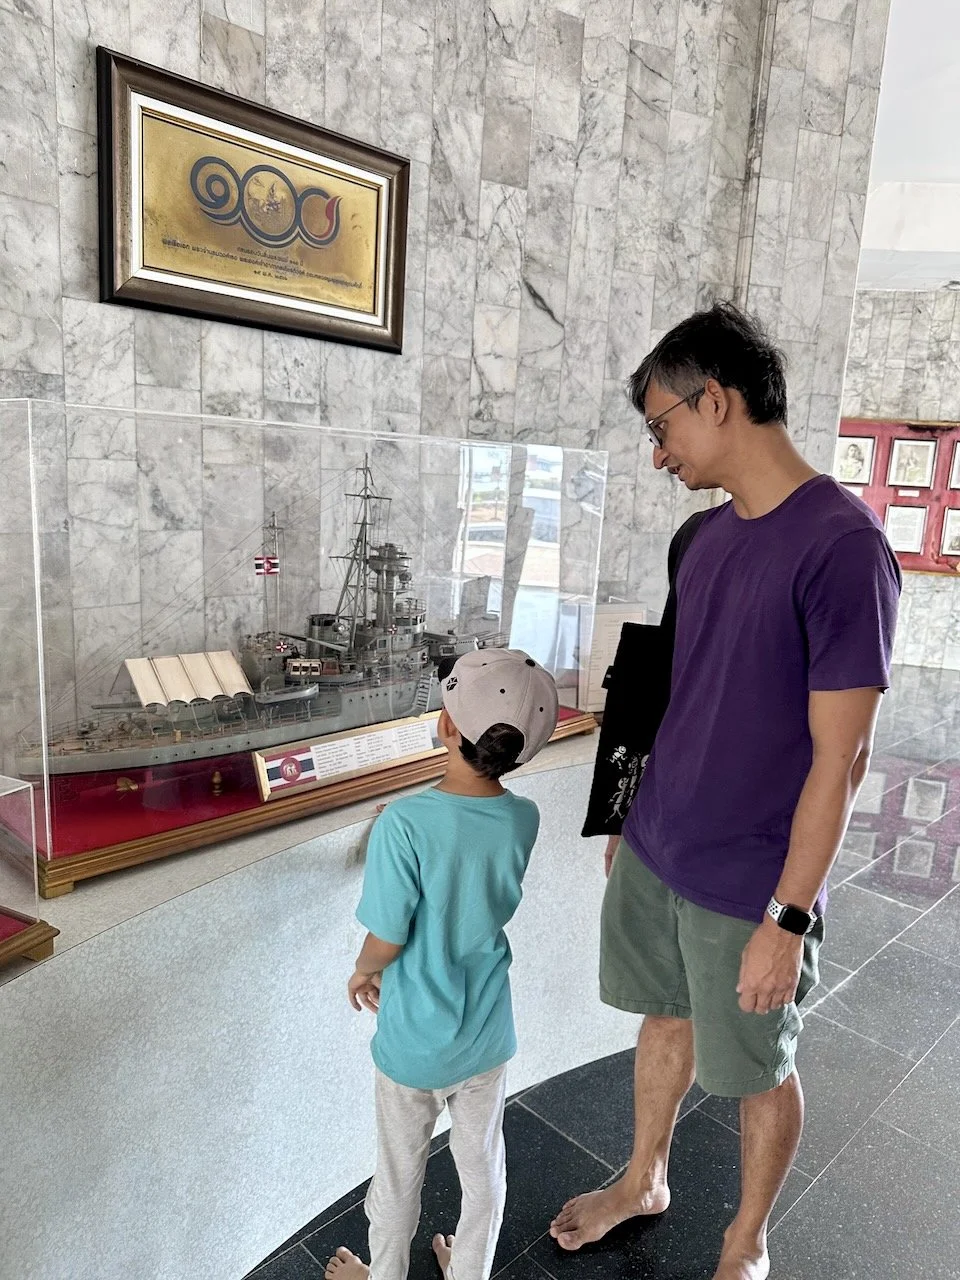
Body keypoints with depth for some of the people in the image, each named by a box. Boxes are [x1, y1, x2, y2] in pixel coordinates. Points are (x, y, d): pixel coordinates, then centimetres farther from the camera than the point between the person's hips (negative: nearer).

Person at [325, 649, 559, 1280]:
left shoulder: (405, 824, -31)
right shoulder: (524, 818, -16)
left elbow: (388, 939, -22)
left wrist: (363, 972, 1)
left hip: (414, 1041, -3)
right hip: (488, 1036, 3)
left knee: (400, 1173, 23)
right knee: (483, 1165, 26)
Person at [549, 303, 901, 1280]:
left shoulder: (842, 545, -21)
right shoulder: (711, 533, 3)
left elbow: (840, 757, -20)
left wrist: (788, 917, -16)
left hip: (747, 887, -6)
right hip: (655, 851, 7)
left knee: (756, 1070, 17)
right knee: (666, 1017, 25)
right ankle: (643, 1180, 50)